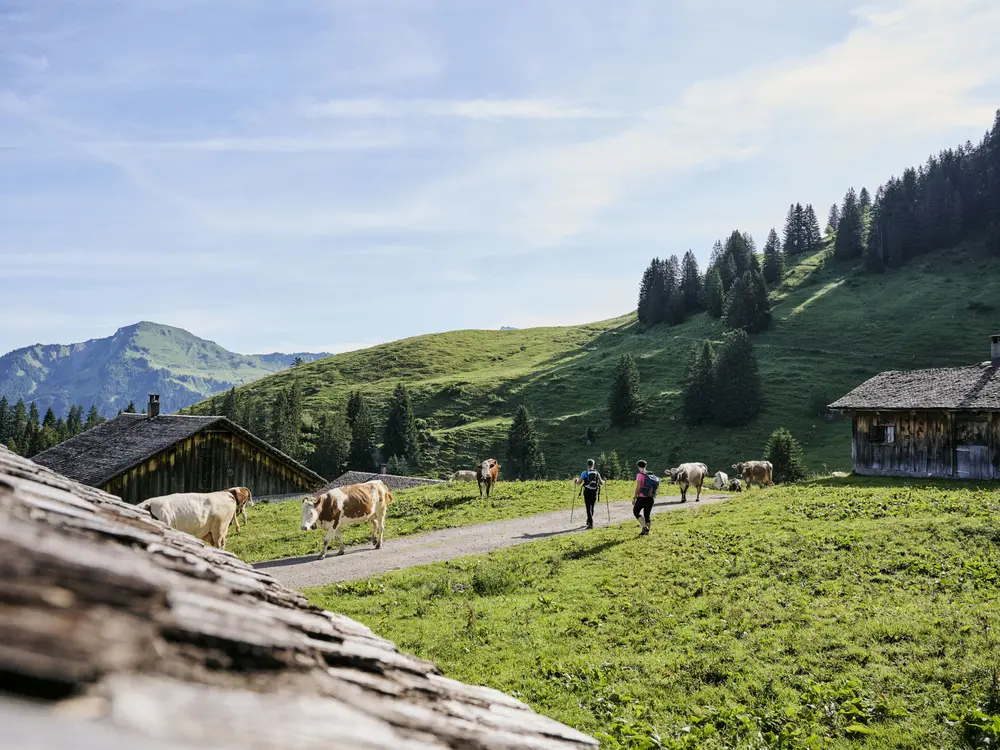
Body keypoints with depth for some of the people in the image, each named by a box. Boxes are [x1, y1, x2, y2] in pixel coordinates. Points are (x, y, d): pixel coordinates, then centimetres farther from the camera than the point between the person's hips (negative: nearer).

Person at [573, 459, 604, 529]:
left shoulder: (585, 473, -6)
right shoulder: (597, 473, 5)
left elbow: (579, 482, -10)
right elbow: (601, 483, 11)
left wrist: (575, 481, 12)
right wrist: (603, 481, 34)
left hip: (587, 492, -3)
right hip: (595, 492, 3)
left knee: (588, 508, -2)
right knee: (592, 507, 19)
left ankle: (590, 524, -12)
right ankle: (589, 521, 32)